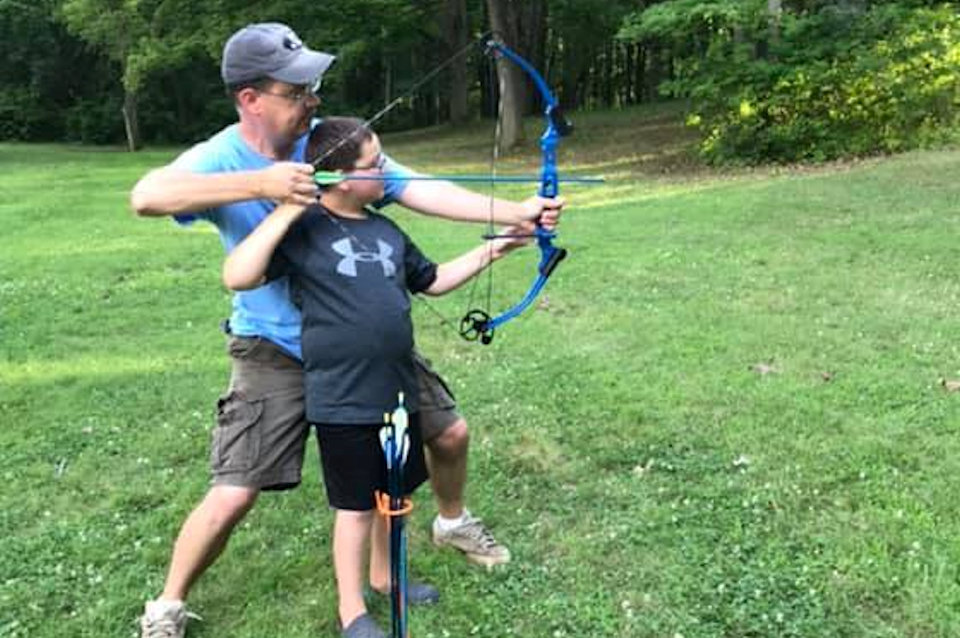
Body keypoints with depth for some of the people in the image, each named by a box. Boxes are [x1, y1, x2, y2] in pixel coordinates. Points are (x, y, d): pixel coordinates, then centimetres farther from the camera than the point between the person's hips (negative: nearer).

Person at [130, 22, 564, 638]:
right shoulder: (221, 159, -17)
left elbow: (421, 190, -11)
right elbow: (147, 196, -36)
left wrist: (515, 212, -20)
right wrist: (260, 182, -45)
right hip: (277, 352, -4)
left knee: (450, 432, 12)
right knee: (233, 497, -8)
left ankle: (454, 522, 45)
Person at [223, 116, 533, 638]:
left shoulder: (386, 231, 8)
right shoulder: (304, 231, -12)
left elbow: (431, 281, 21)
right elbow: (238, 276, -23)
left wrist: (491, 250, 18)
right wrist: (287, 210, -24)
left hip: (396, 390, 7)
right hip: (342, 400, -7)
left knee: (396, 491, 21)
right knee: (356, 505, 6)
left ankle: (384, 573, 43)